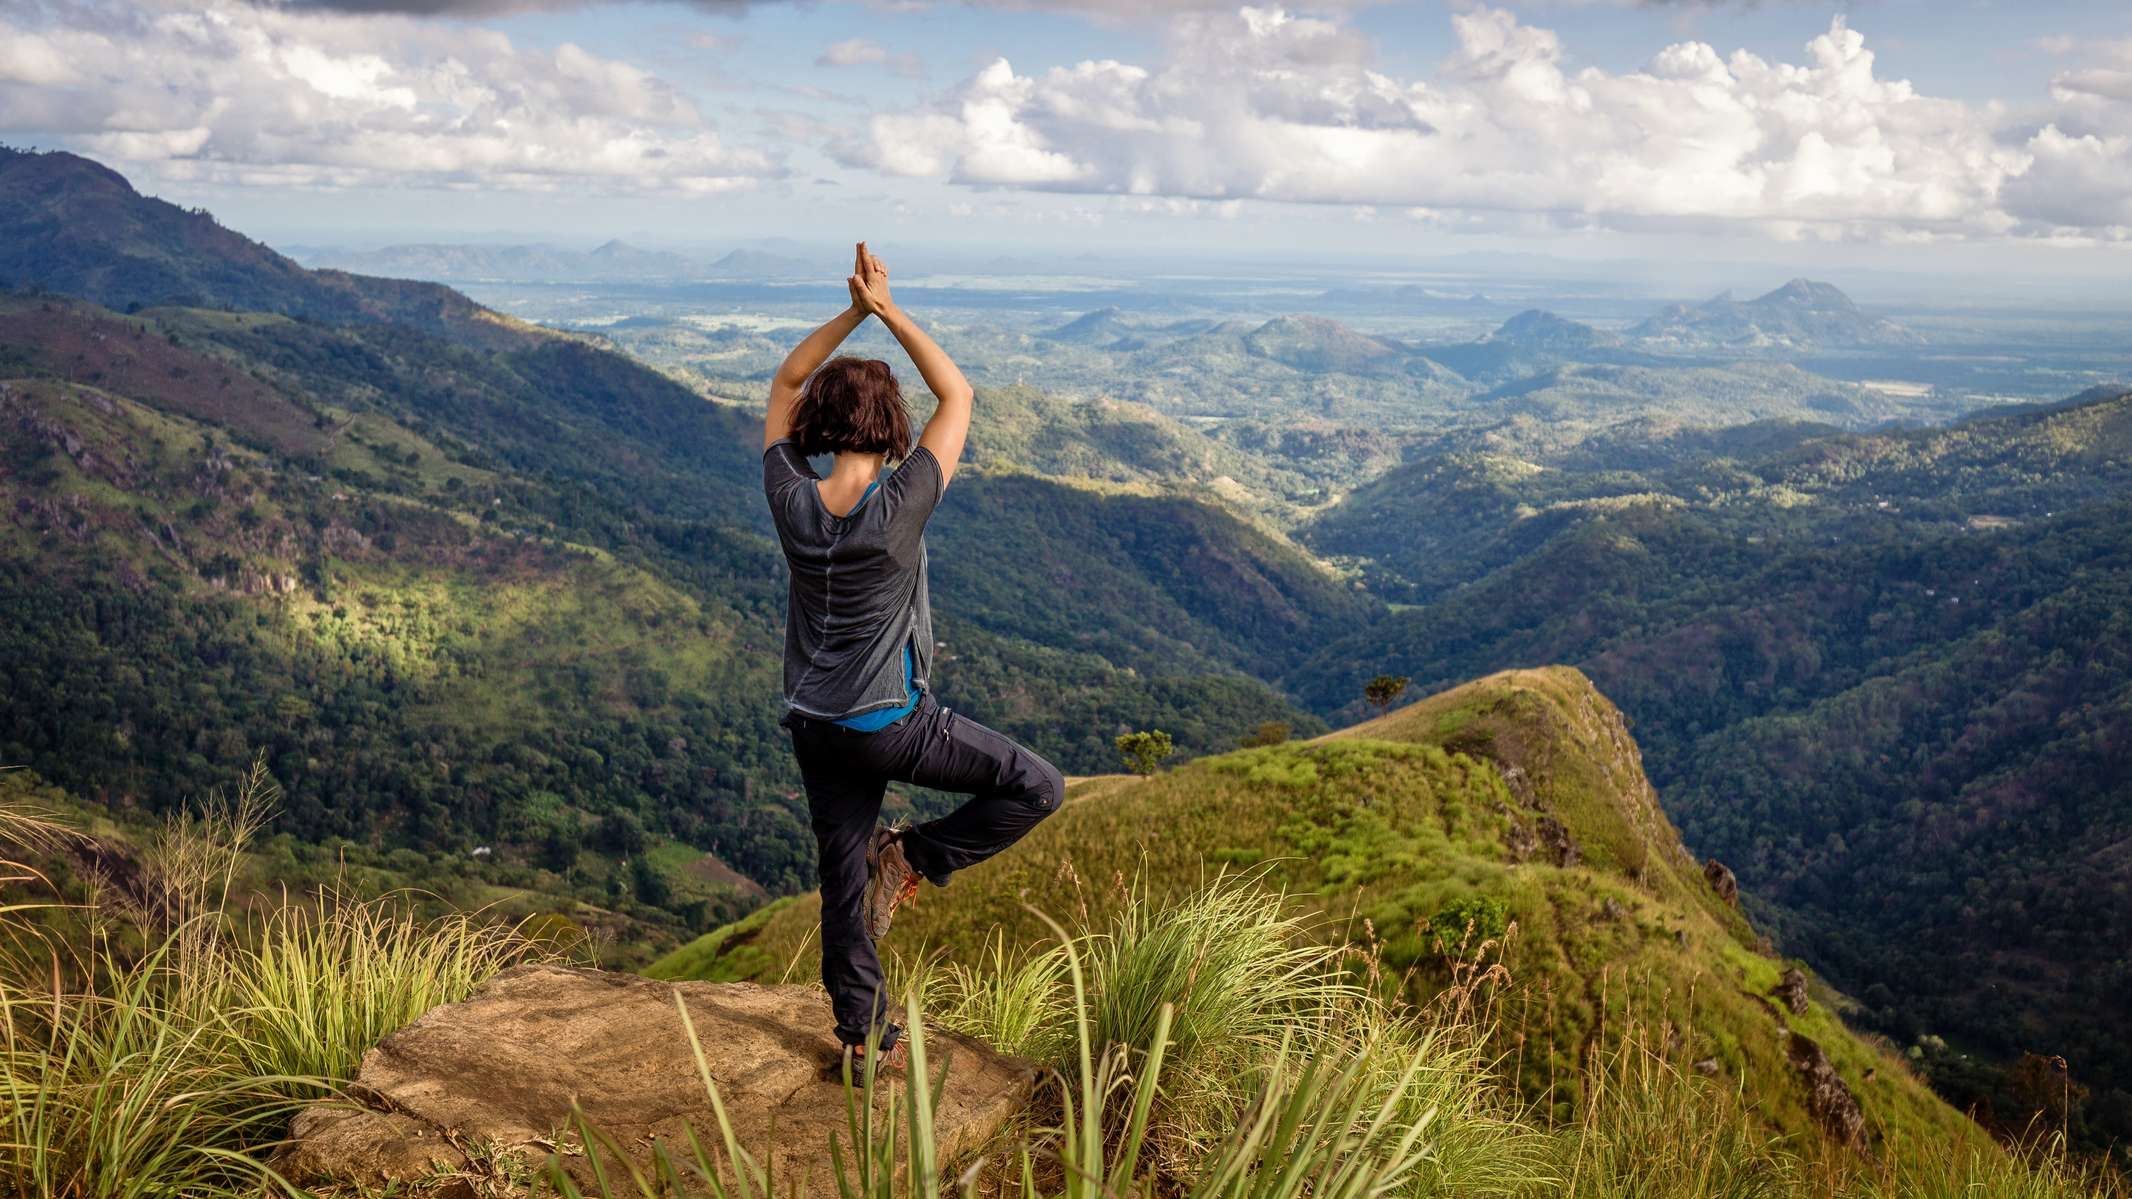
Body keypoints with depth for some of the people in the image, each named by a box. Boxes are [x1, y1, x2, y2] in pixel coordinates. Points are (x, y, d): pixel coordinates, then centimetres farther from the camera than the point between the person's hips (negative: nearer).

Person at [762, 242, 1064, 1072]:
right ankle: (914, 859, 5)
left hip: (815, 726, 5)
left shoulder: (792, 501, -11)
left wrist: (853, 313, -4)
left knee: (844, 880, 16)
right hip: (893, 726, -5)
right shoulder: (900, 507, -22)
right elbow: (957, 395, -9)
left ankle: (862, 1038, 27)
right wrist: (889, 312, -9)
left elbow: (784, 383, 5)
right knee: (1037, 789, 8)